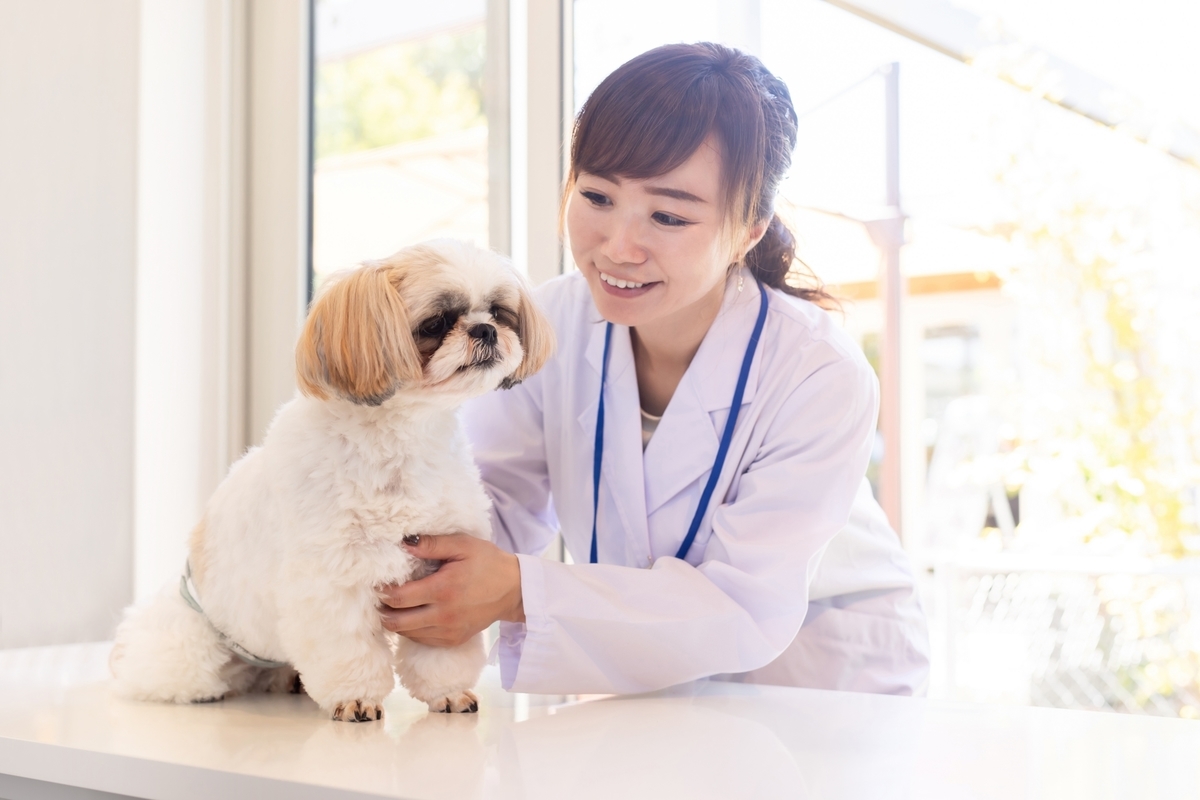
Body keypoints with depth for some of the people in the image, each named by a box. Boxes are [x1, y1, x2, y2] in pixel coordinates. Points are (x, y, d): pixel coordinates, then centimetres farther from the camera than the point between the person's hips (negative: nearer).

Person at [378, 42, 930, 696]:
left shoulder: (821, 377, -26)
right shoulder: (554, 325, -11)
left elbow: (748, 609, -29)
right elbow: (496, 506, -11)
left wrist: (521, 592, -38)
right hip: (645, 679, 2)